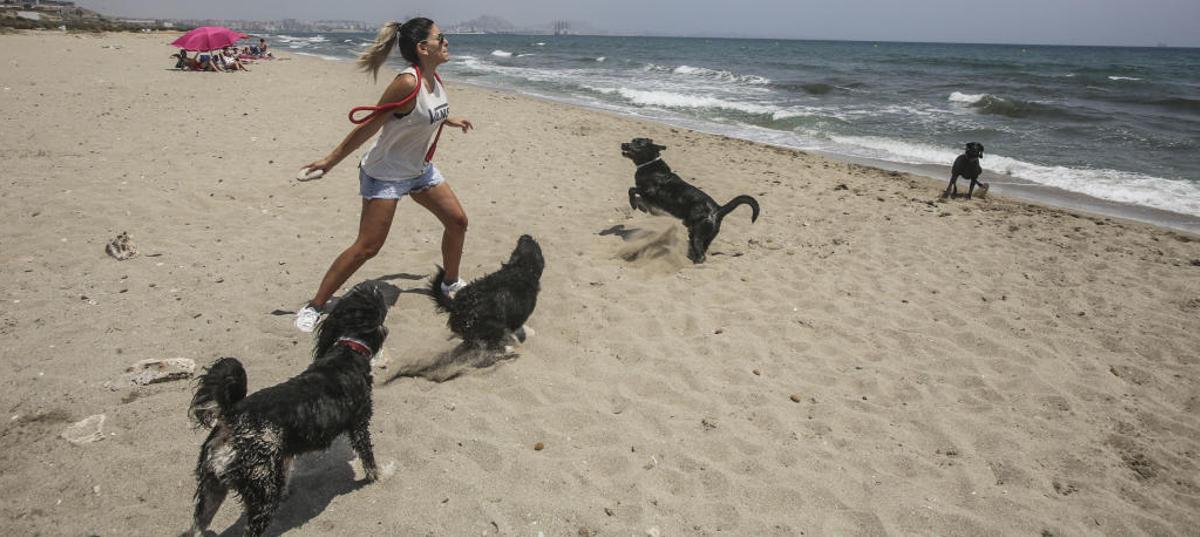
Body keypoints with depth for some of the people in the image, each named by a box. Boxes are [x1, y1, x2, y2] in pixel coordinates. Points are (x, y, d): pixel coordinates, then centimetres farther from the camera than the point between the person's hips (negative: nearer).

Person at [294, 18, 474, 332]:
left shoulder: (433, 78, -2)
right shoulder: (407, 83, -27)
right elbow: (369, 126, -23)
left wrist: (448, 120, 29)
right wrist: (331, 160, -18)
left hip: (419, 169, 8)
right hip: (384, 174, -8)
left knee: (457, 221, 10)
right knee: (367, 247, -8)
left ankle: (451, 283, 32)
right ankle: (314, 308, 5)